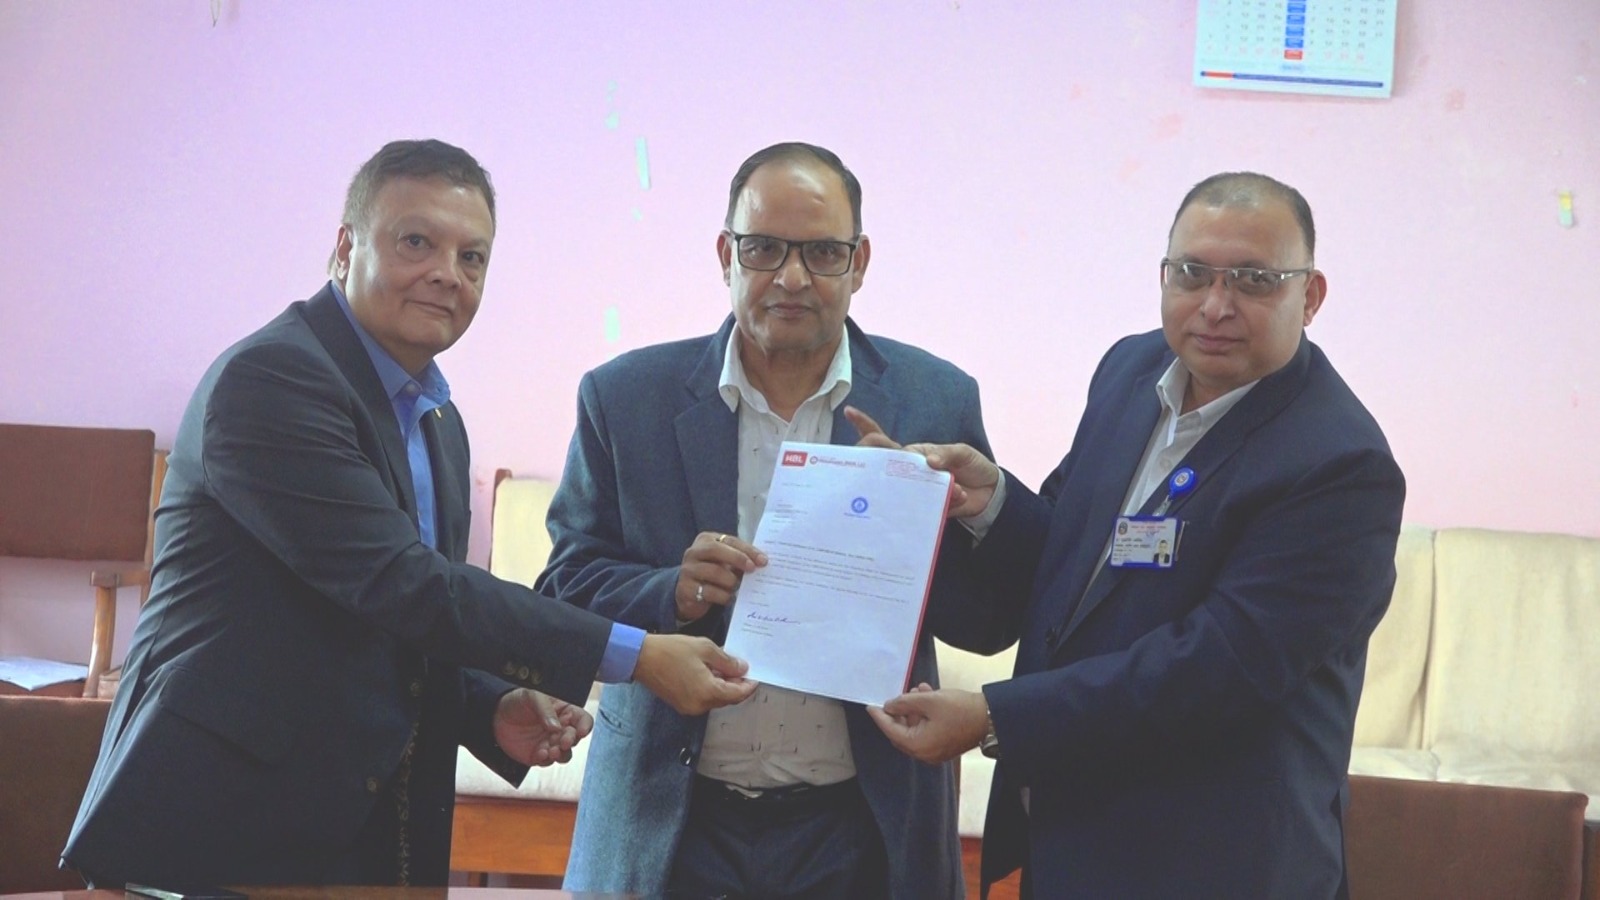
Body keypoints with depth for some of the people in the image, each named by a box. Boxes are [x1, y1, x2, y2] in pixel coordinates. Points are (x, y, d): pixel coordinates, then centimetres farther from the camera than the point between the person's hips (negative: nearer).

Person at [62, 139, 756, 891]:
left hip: (374, 837, 8)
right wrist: (636, 657, -21)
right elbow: (398, 585, -21)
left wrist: (494, 710, 0)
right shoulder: (269, 378, -14)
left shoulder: (436, 422, 14)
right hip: (224, 830, -8)